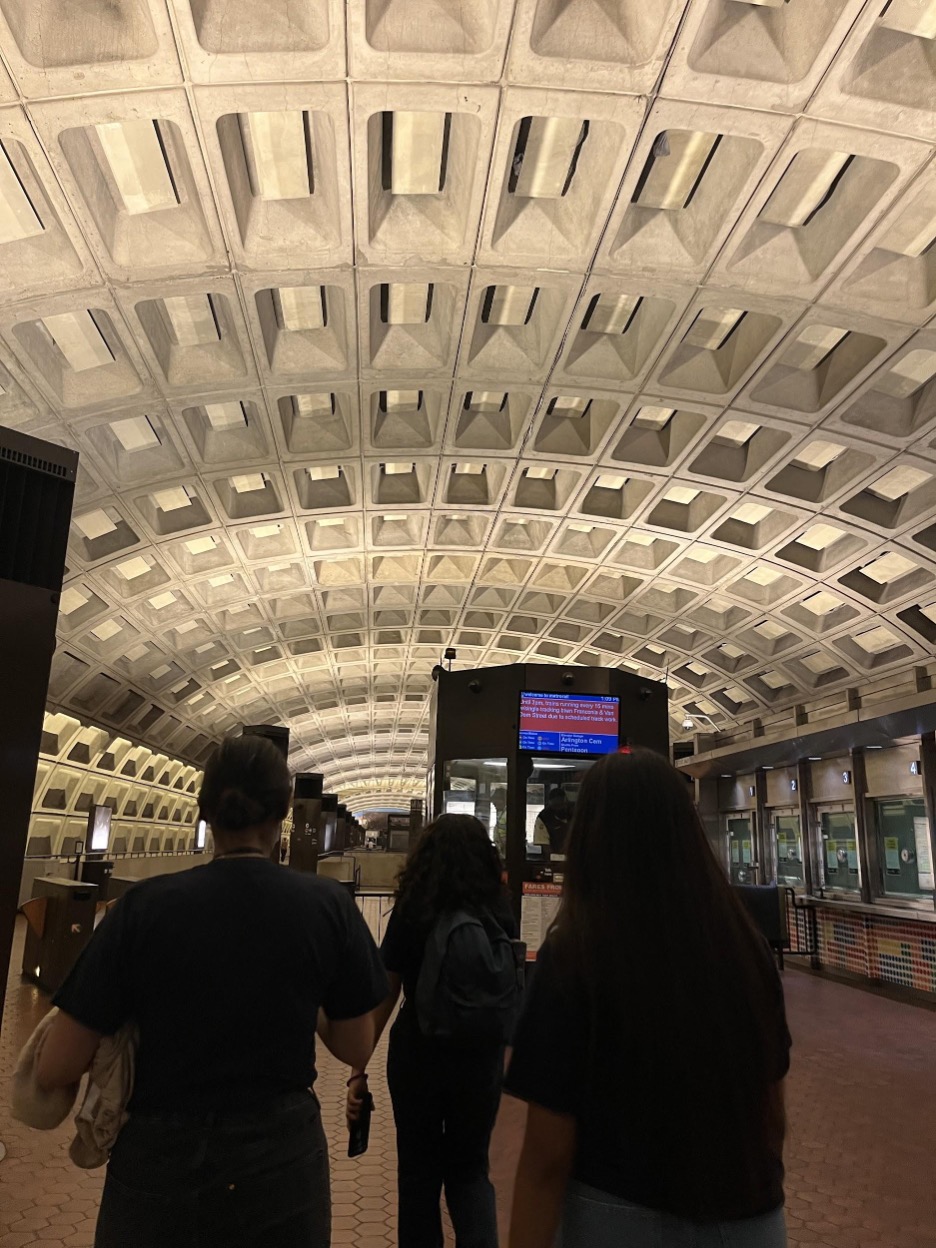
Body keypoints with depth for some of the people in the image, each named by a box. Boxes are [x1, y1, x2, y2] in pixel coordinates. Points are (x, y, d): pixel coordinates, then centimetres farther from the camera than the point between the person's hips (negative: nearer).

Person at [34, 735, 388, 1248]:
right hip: (281, 1161, 1)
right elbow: (355, 1049, -2)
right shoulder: (328, 904, -13)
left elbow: (54, 1071, -9)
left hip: (158, 1165, 0)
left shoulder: (145, 906, -14)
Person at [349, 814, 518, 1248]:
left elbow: (384, 996, -10)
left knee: (419, 1171, 19)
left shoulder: (410, 914, -12)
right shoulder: (499, 913, -6)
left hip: (418, 1056, -2)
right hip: (481, 1059, 2)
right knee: (470, 1168, 21)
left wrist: (359, 1069, -4)